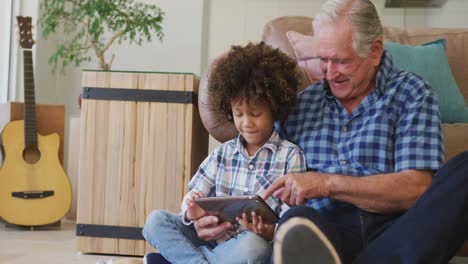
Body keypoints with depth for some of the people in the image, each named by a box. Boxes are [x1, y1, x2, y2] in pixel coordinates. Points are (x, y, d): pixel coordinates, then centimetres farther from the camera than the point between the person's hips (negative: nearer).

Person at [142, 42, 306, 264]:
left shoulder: (290, 155, 1)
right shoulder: (223, 152, 15)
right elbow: (195, 196, 9)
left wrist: (268, 232, -28)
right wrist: (192, 212, -16)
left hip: (251, 244, -4)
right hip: (212, 236, 4)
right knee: (156, 220, -13)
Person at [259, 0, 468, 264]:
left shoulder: (410, 93, 8)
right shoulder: (300, 103, 18)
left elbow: (416, 189, -4)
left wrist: (328, 184, -12)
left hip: (398, 230, -1)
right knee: (297, 221, -35)